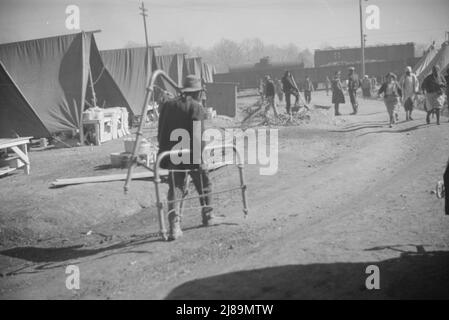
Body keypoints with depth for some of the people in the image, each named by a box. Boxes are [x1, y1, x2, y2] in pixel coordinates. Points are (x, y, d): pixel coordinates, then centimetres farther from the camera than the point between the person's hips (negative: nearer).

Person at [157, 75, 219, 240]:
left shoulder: (167, 105, 12)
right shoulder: (196, 107, -6)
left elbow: (161, 133, 12)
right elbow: (196, 134, -17)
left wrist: (164, 150, 20)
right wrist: (198, 157, -18)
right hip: (191, 154, -4)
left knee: (175, 189, 5)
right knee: (204, 186, 17)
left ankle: (174, 226, -7)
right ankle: (207, 216, 33)